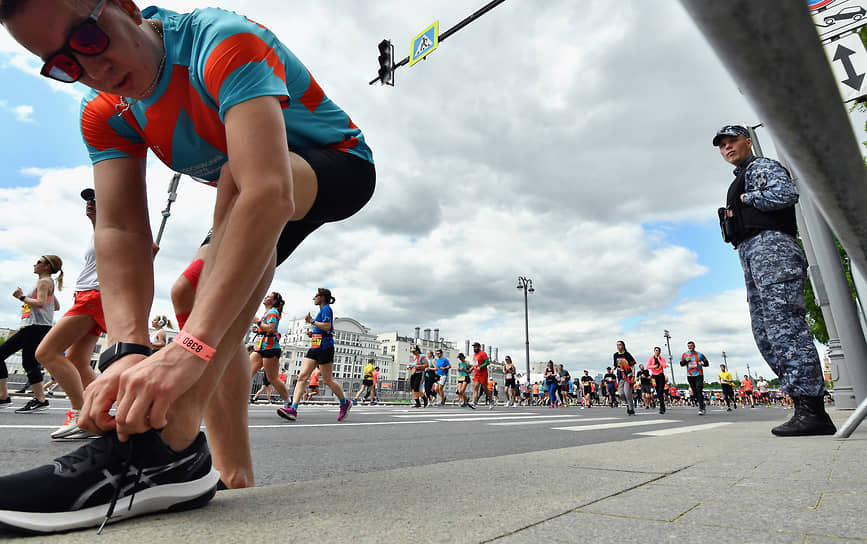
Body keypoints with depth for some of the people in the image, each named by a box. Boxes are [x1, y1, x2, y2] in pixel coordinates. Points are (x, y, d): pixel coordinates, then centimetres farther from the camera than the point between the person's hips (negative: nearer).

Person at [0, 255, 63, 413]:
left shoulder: (44, 281, -6)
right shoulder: (48, 282, 22)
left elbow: (40, 303, -21)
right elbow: (57, 306, 25)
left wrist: (22, 297, -9)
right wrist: (29, 304, 23)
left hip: (37, 327, -11)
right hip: (29, 327, 11)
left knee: (29, 362, -14)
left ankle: (40, 400, -12)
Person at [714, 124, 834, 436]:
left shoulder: (762, 166, 6)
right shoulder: (738, 183, 32)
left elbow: (786, 193, -13)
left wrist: (747, 198, -2)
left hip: (771, 246, -10)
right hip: (750, 253, 10)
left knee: (784, 325, -18)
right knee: (765, 332, 4)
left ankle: (813, 411, -19)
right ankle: (805, 408, 5)